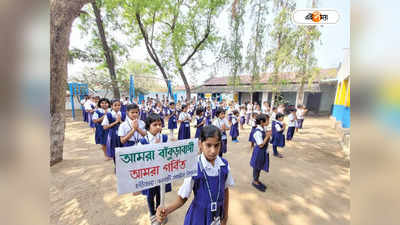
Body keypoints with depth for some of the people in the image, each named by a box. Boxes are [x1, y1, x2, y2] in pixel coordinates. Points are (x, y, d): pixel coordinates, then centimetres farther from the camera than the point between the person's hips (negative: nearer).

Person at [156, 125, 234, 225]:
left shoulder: (224, 165, -15)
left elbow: (225, 190, 0)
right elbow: (182, 198, -16)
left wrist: (226, 215, 9)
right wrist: (166, 210, -33)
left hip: (217, 216, 3)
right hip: (199, 216, -3)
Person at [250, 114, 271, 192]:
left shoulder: (263, 129, 0)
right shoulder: (258, 132, -27)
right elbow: (261, 145, -24)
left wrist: (268, 135, -5)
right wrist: (267, 136, -25)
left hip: (264, 151, 8)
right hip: (259, 151, -8)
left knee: (260, 167, 22)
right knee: (257, 167, 11)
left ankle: (257, 180, 42)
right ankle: (255, 182, 32)